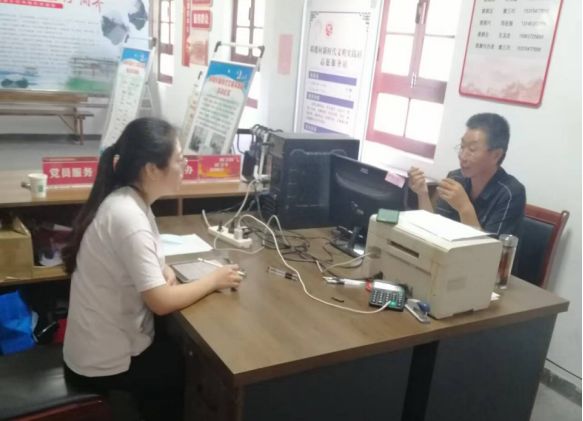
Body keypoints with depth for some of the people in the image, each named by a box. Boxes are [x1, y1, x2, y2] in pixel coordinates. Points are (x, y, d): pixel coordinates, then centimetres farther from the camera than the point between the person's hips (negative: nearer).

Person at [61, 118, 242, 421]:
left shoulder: (127, 200, -1)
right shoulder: (128, 216, -28)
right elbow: (162, 302, -27)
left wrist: (164, 270, -4)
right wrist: (214, 280, -13)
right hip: (106, 363, -8)